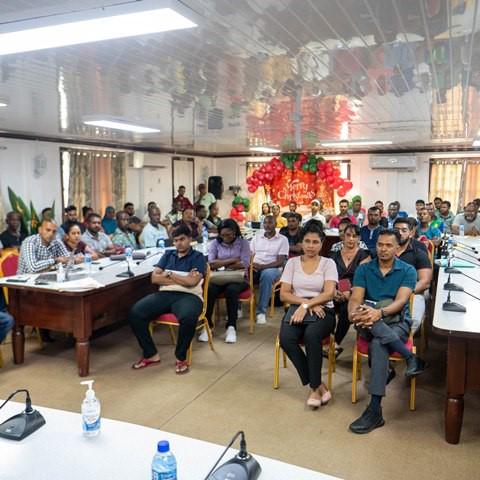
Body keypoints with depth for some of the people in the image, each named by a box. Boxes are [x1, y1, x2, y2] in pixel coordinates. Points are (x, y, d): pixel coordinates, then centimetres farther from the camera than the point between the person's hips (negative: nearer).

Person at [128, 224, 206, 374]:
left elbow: (192, 282, -9)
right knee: (135, 313, -19)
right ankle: (151, 354, -3)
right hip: (165, 294, 4)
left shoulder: (198, 257, 7)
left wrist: (169, 274, 2)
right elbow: (154, 278, 7)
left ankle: (181, 357, -11)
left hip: (188, 296, -4)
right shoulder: (168, 254, 20)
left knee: (188, 318, -39)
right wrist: (181, 280, -2)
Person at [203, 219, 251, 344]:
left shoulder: (243, 242, 3)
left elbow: (244, 264, -9)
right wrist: (232, 260, -10)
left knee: (231, 290, -36)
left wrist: (221, 264, -9)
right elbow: (211, 263, -7)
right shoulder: (215, 243, 6)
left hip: (239, 278, -1)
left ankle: (231, 327, -28)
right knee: (209, 289, -32)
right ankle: (207, 324, -21)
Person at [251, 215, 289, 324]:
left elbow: (280, 262, -5)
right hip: (255, 268, 3)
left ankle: (261, 311, -30)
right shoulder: (256, 238, 17)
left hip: (272, 269, -3)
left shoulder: (282, 239, 5)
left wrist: (262, 266, -19)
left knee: (267, 274, -40)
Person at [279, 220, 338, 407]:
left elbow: (329, 293, -7)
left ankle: (315, 387, -19)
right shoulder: (292, 262, 11)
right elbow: (284, 294, 4)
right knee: (286, 338, -30)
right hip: (297, 309, 2)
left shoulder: (328, 263, 6)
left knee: (312, 335, -36)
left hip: (322, 310, -2)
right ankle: (318, 385, -18)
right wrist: (306, 302, -11)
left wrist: (306, 305, -19)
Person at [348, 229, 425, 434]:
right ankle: (411, 358, -29)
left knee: (378, 345, -36)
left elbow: (401, 301, -14)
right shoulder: (364, 269, 7)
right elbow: (355, 298, -6)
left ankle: (374, 411, -32)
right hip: (368, 325, 2)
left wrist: (380, 312, -34)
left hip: (397, 322, -2)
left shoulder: (407, 270, 2)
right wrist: (354, 313, -30)